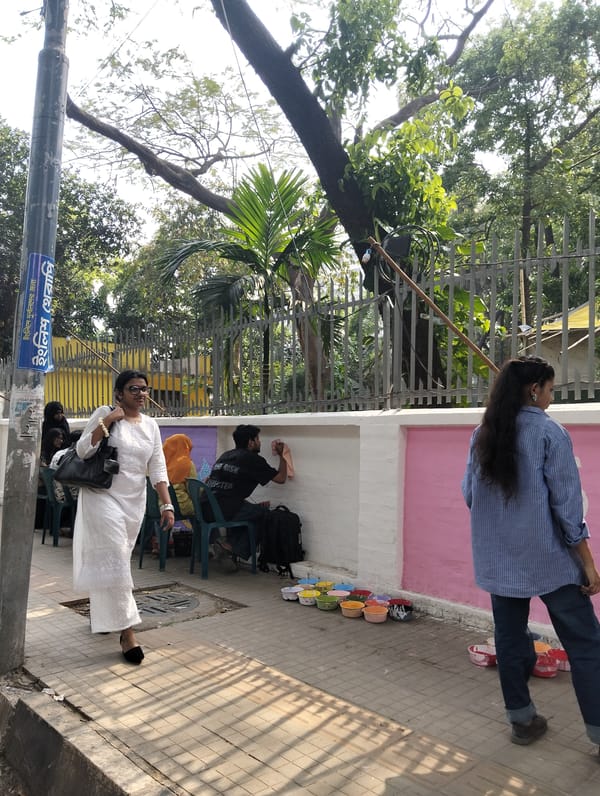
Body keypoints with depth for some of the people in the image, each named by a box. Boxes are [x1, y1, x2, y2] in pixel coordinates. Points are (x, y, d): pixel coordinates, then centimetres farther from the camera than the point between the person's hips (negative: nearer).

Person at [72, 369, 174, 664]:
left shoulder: (150, 425, 6)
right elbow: (83, 451, -12)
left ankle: (101, 612, 36)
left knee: (116, 560, 15)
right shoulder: (104, 414, -6)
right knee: (113, 561, -9)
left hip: (134, 501, 5)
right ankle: (126, 631, -6)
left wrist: (166, 504, -6)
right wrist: (107, 422, -20)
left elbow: (158, 468, 2)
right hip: (103, 497, -5)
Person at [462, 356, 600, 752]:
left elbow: (469, 494, 9)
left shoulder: (482, 435, 4)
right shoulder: (549, 431, -12)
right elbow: (567, 503, -13)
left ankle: (523, 719, 24)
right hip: (547, 556, -5)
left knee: (510, 638, 13)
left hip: (499, 558, 5)